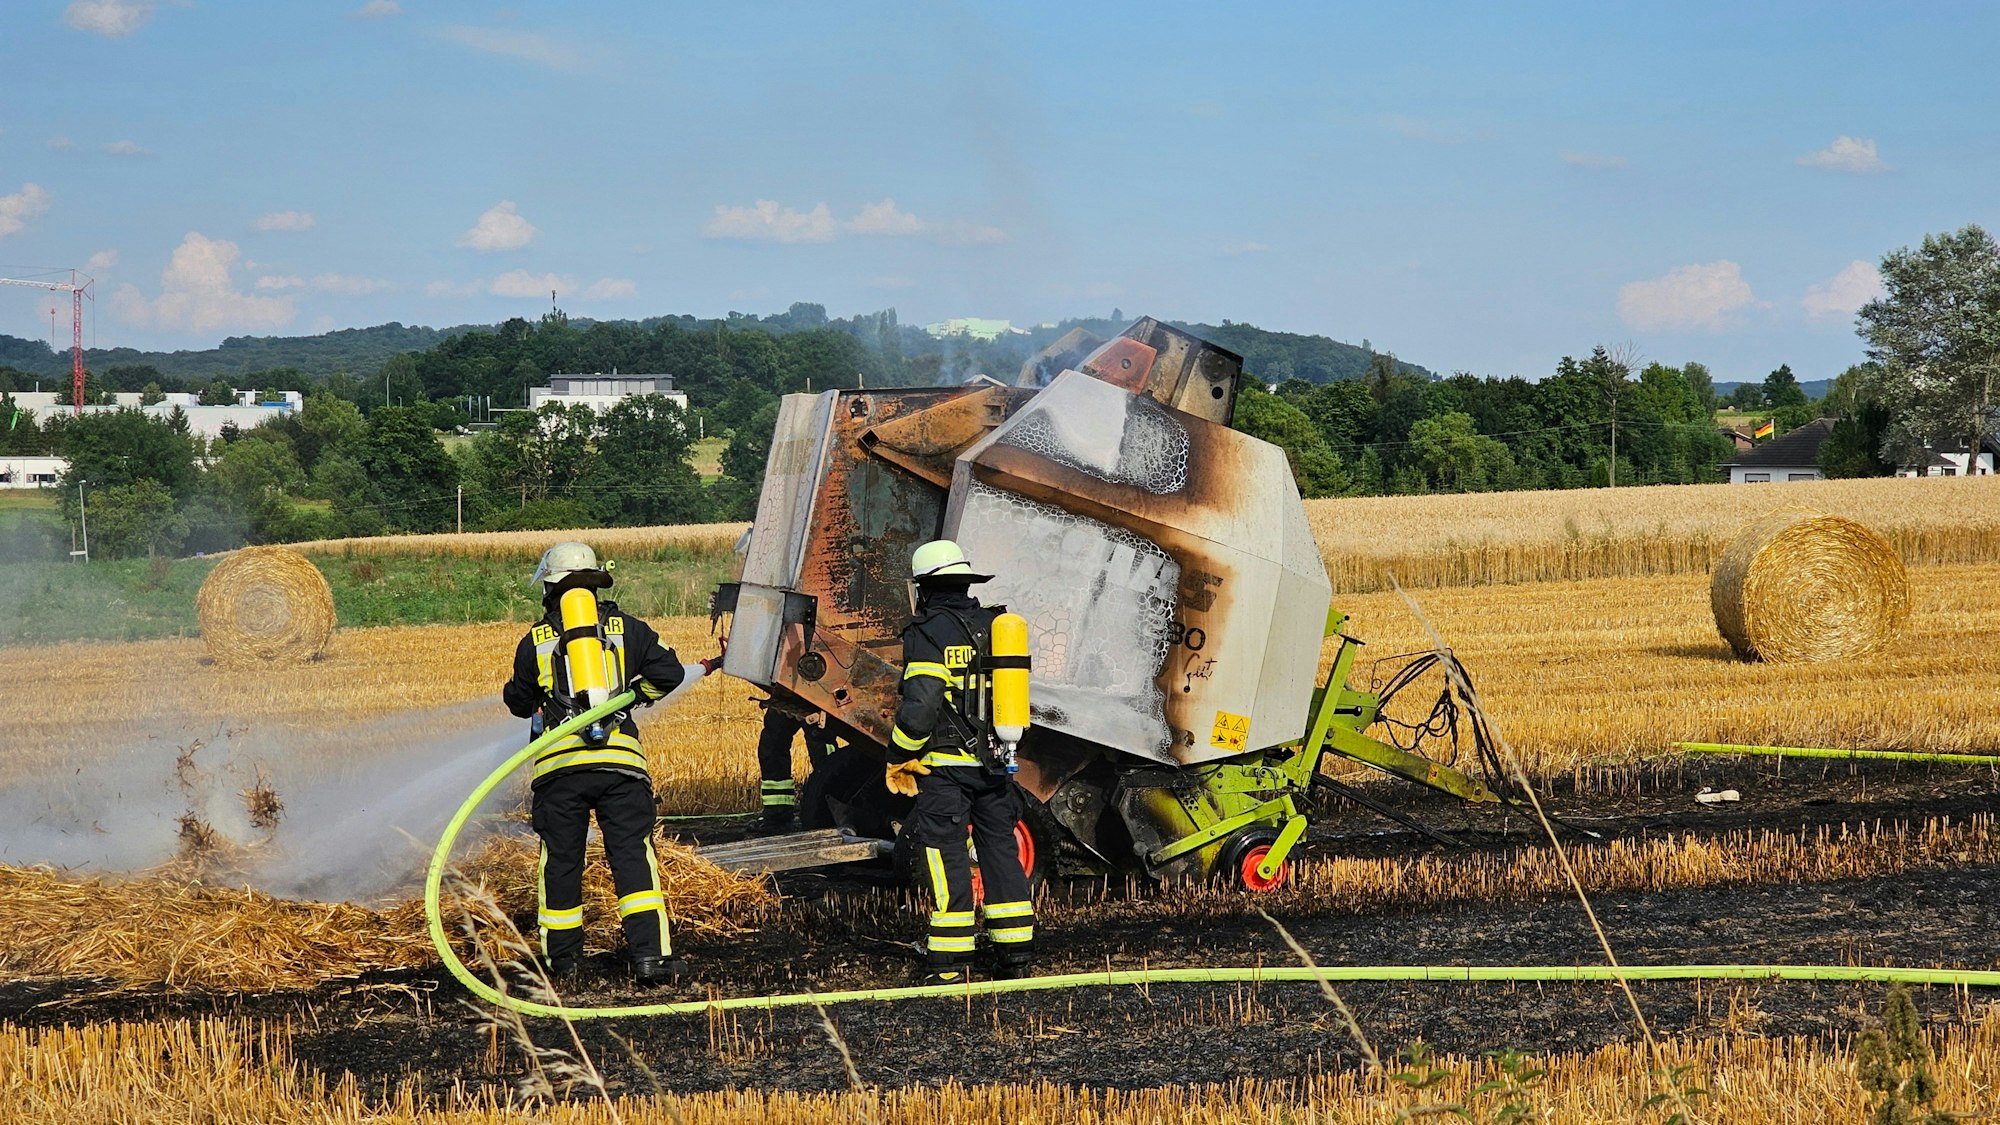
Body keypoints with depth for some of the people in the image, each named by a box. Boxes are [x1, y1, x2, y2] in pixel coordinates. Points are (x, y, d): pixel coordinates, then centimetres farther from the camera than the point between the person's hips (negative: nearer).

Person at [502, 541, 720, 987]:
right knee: (633, 854, -1)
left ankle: (562, 954, 20)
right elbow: (668, 675, 6)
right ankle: (650, 954, -11)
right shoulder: (628, 628, 10)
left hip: (557, 762, 0)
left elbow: (520, 703, 20)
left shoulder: (535, 641, 10)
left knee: (560, 858, 11)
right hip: (619, 758, 0)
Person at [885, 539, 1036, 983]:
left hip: (945, 765, -6)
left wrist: (897, 759, -7)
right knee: (1001, 851, 12)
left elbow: (920, 705, -19)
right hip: (995, 764, 6)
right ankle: (1014, 956, 16)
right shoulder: (993, 626, 11)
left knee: (946, 857, -3)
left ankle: (949, 963, -3)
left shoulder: (929, 631, -11)